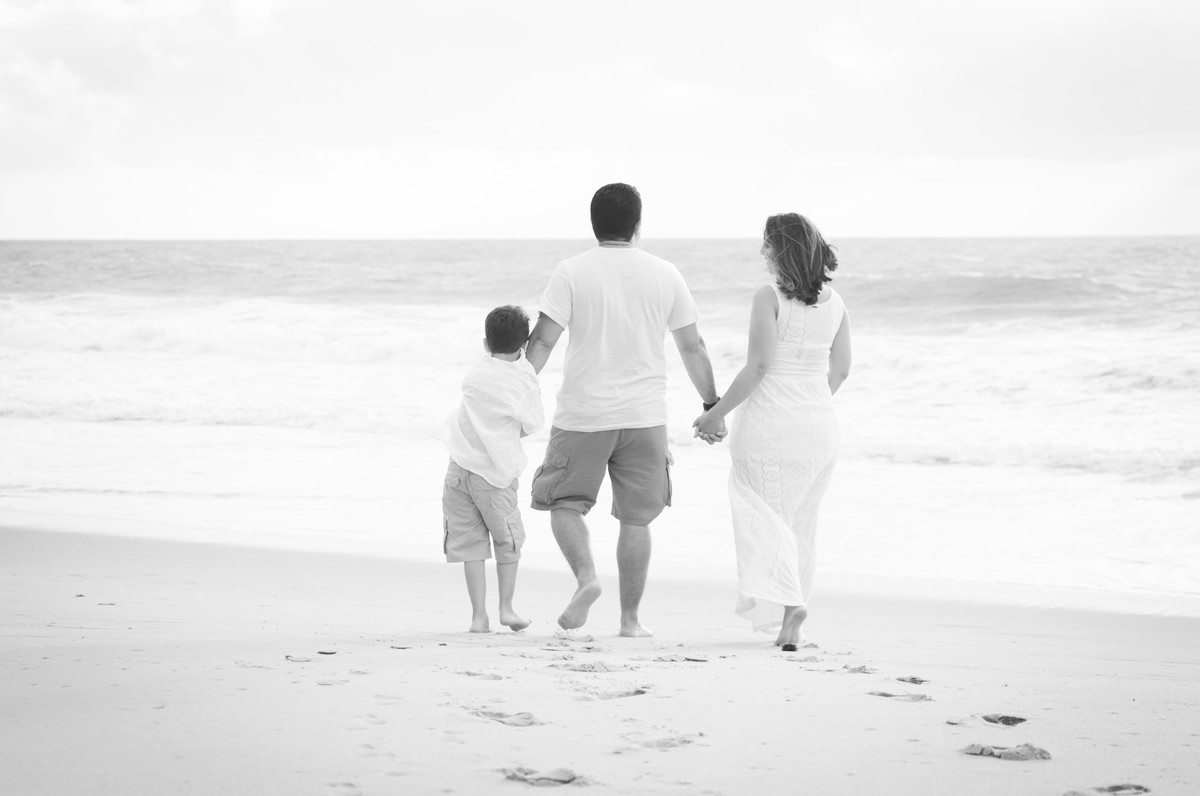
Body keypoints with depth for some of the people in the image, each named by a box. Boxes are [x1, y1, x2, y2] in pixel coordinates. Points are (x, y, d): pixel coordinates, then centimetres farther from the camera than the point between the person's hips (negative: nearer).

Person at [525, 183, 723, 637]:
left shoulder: (571, 273, -4)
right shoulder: (665, 275, 3)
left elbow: (542, 342, -8)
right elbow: (692, 348, 8)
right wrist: (711, 404, 18)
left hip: (583, 414, -2)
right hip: (645, 414, 2)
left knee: (564, 503, 12)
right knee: (635, 518, 8)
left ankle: (586, 576, -12)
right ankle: (630, 618, 9)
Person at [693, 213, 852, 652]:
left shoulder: (770, 297, -11)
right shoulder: (834, 303, 6)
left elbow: (758, 366, -16)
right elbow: (840, 370, 11)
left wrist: (717, 413, -7)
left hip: (770, 422, -5)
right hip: (819, 425, 5)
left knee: (765, 517, 3)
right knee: (800, 524, 15)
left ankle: (787, 601, -19)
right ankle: (790, 627, 16)